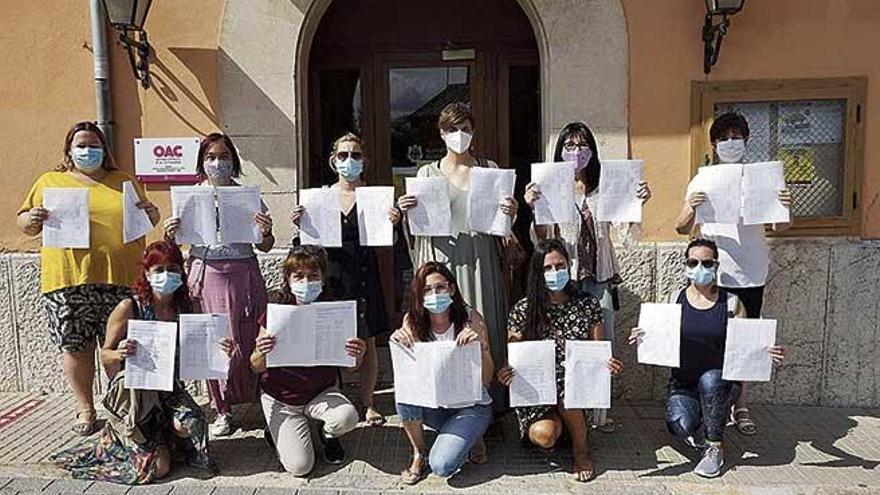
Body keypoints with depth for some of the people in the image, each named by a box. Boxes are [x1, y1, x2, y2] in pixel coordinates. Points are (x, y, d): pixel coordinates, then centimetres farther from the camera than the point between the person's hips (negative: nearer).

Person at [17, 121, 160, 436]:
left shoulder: (125, 182, 17)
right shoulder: (49, 181, 14)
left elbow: (145, 223, 21)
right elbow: (25, 224, 16)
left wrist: (151, 214, -2)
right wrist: (31, 219, -7)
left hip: (120, 279, 0)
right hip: (68, 280, 0)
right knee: (76, 347, 5)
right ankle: (85, 409, 22)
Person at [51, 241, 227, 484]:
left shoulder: (190, 308, -3)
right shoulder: (129, 308, -12)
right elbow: (105, 356, -4)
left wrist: (222, 351, -21)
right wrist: (120, 354, -27)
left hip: (169, 389, 3)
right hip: (132, 391, -3)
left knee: (188, 424, -29)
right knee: (157, 467, -11)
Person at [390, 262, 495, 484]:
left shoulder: (471, 318, -13)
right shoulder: (412, 321, -6)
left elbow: (487, 379, -14)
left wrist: (482, 346, -32)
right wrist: (398, 345, -24)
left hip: (471, 404, -3)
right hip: (434, 405, 3)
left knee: (441, 466, -22)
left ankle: (471, 436, 11)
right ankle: (419, 455, -3)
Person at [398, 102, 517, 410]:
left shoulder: (489, 169, 10)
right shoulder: (427, 173, 8)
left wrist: (511, 213, -9)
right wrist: (406, 211, -10)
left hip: (480, 260, 1)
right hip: (442, 258, 0)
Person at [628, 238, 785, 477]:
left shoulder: (731, 303, 1)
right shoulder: (675, 300, 4)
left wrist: (766, 354, -19)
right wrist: (643, 339, -16)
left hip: (721, 380, 0)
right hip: (683, 385, 1)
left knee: (710, 380, -36)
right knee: (680, 426, -28)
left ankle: (715, 449, -12)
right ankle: (702, 433, 13)